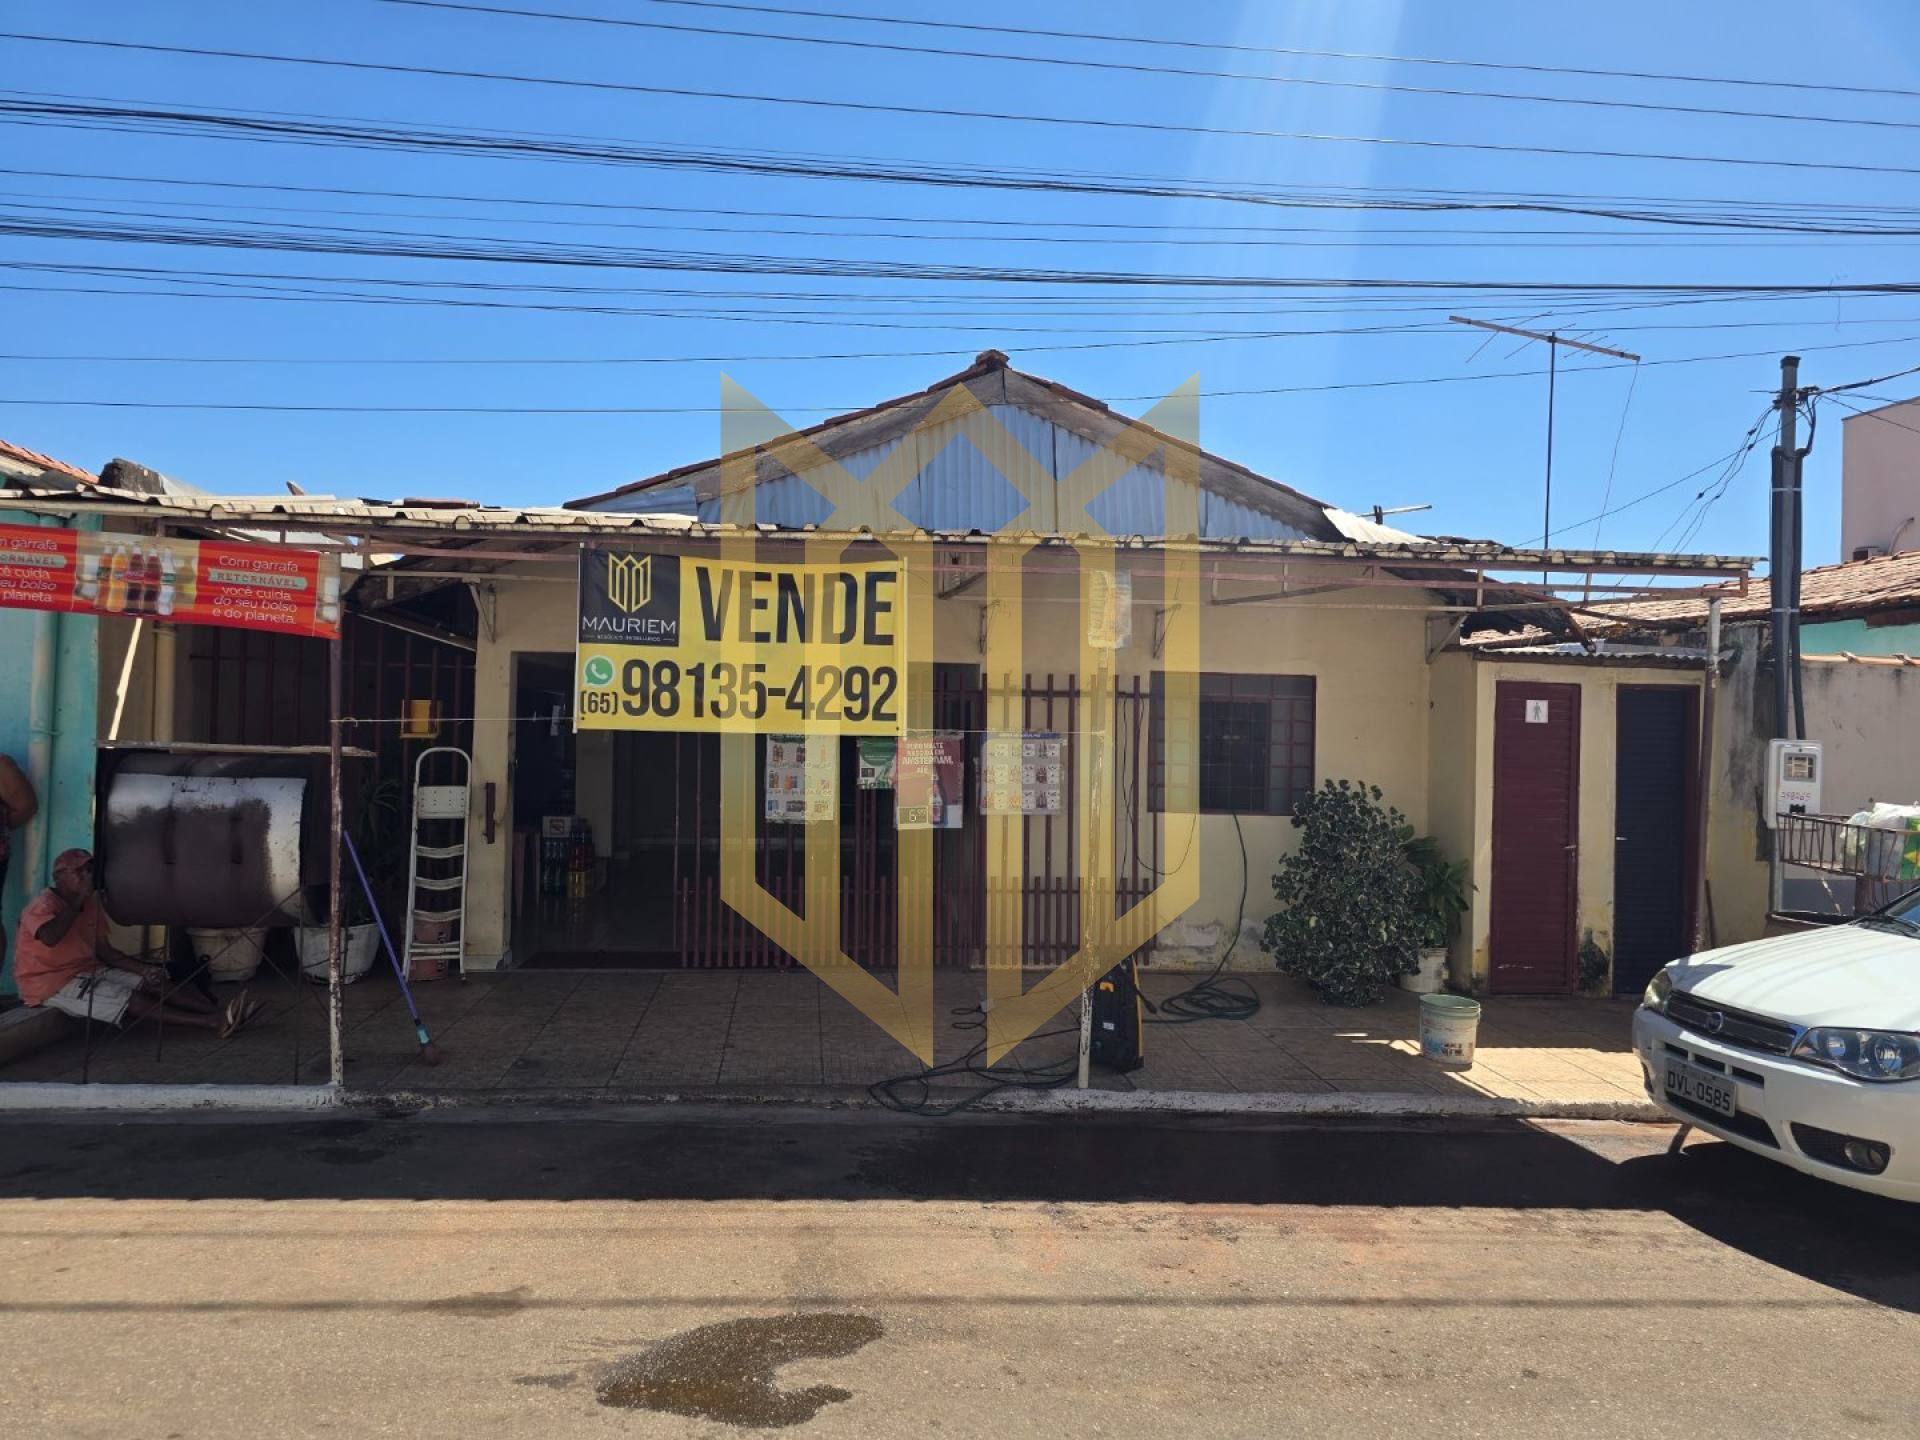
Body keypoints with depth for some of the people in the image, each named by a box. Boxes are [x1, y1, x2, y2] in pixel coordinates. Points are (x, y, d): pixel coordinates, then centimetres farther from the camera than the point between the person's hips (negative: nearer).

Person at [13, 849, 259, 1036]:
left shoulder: (91, 906, 10)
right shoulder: (43, 907, -15)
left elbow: (105, 952, 12)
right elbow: (50, 937, -39)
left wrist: (144, 969, -2)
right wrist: (78, 900, -25)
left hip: (88, 971, 9)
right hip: (51, 984, -9)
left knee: (152, 984, -10)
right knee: (130, 1000, -24)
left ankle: (218, 1011, -25)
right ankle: (212, 1022, -37)